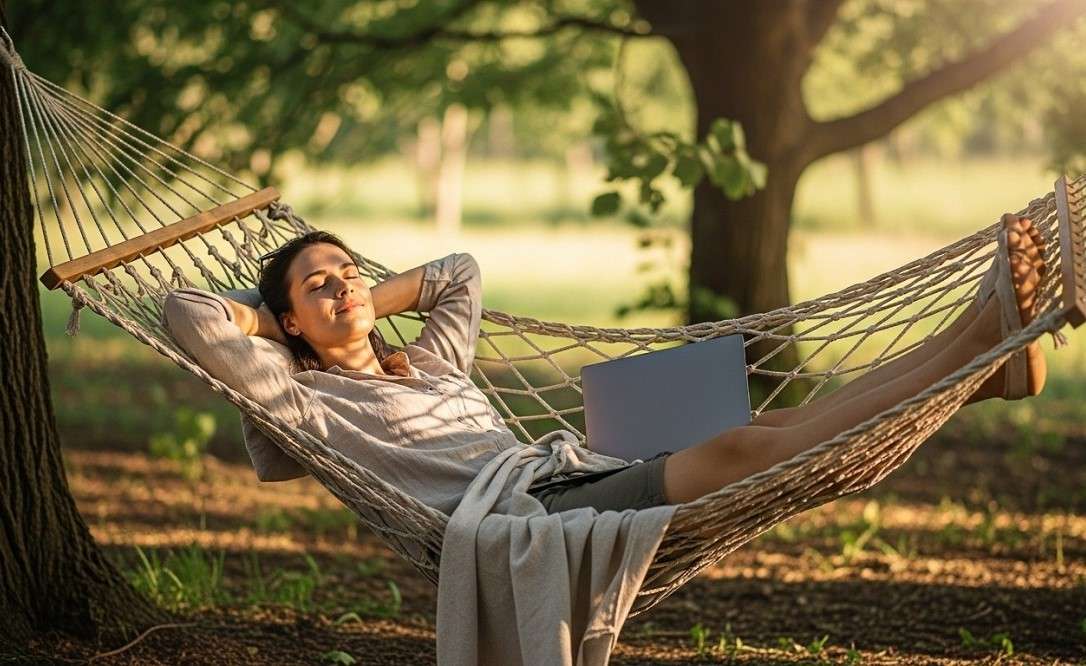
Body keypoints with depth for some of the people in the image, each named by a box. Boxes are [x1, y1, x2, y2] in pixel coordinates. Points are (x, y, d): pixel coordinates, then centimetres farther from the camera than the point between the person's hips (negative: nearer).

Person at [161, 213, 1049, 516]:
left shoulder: (430, 362, 33)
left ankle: (985, 356, -27)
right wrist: (265, 319, 19)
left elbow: (463, 272, 48)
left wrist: (376, 302, 35)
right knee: (738, 450, -26)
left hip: (572, 483, 9)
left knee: (777, 427, -13)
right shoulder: (300, 397, 12)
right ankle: (975, 345, -37)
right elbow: (184, 312, 3)